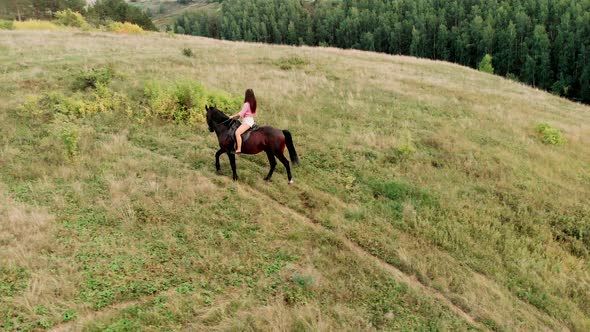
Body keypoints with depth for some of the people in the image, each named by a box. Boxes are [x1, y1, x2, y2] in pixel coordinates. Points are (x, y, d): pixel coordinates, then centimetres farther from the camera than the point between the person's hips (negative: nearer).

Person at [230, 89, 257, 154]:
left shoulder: (247, 104, -15)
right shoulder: (253, 104, 11)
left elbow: (241, 113, -16)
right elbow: (254, 113, 19)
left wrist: (233, 116, -7)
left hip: (247, 121, -11)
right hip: (251, 120, 11)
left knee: (237, 132, -28)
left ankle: (239, 149, -38)